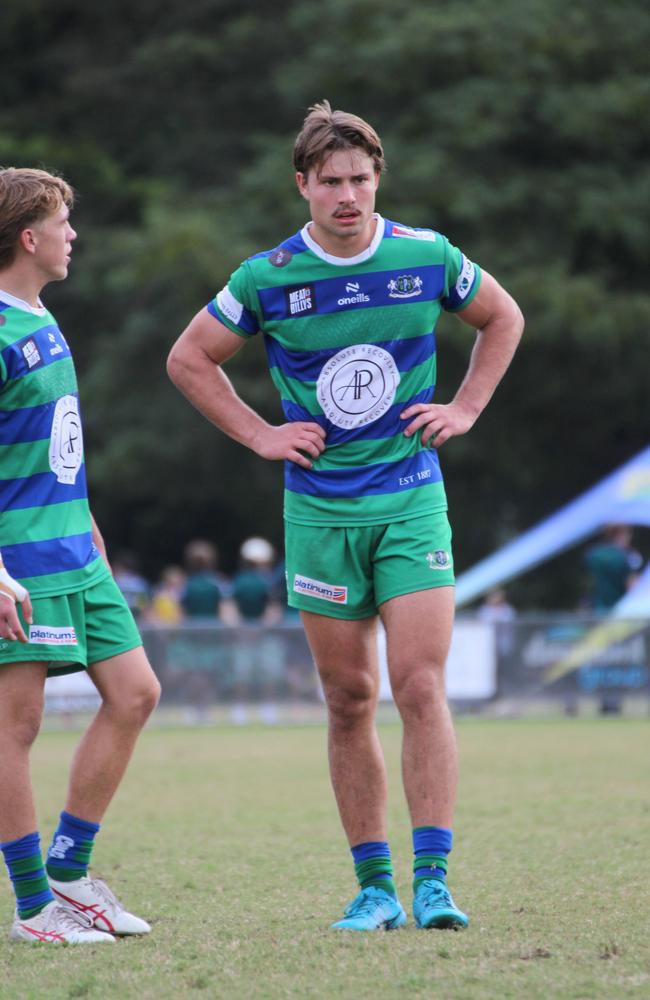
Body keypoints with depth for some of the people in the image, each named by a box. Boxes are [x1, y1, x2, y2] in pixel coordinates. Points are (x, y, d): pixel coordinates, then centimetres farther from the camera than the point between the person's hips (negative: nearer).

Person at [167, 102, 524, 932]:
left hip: (412, 499, 0)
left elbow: (503, 318, 17)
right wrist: (258, 435, 2)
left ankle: (432, 882, -9)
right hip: (319, 510, 0)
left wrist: (465, 409, 7)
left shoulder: (427, 258, -3)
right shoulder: (267, 277, -5)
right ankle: (373, 886, 11)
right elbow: (189, 359, 10)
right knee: (349, 701, 4)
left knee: (421, 689, -11)